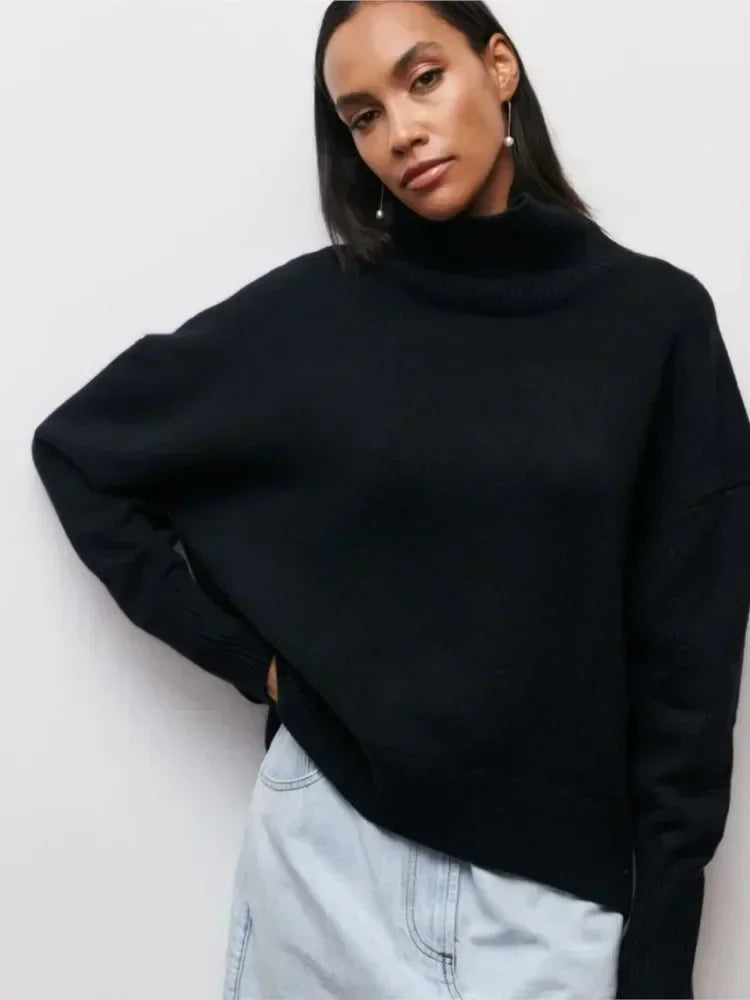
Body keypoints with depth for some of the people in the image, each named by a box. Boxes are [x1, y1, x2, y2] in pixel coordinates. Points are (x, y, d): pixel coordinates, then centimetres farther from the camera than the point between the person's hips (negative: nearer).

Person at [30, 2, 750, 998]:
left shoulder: (657, 316, -4)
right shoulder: (309, 310, -4)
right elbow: (76, 447, 5)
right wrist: (245, 651, -2)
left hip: (556, 886, 0)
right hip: (331, 856, 1)